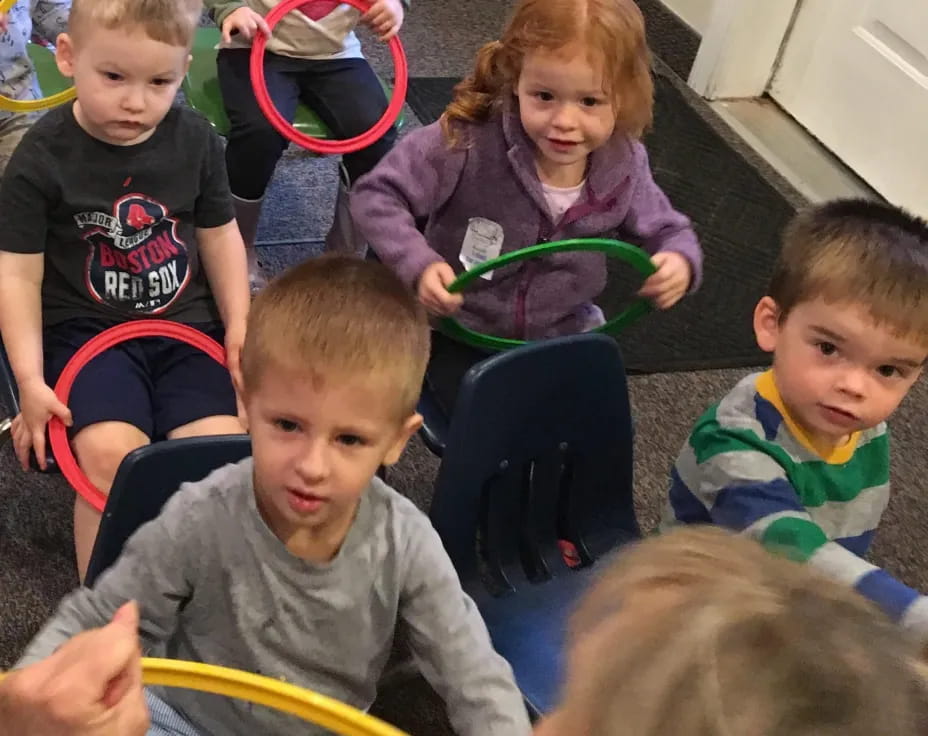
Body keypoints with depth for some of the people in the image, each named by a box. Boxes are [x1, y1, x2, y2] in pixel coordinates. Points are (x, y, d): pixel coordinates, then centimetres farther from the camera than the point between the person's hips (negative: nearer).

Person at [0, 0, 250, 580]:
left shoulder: (196, 141, 0)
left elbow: (219, 235, 12)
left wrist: (238, 327, 3)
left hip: (187, 323, 3)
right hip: (86, 328, -2)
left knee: (222, 445, -19)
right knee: (110, 451, -27)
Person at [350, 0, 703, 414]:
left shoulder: (623, 165, -13)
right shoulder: (468, 143, -27)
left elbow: (667, 231, 4)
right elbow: (376, 196, -19)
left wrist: (680, 260, -20)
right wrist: (418, 265, -34)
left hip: (563, 335, 4)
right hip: (464, 331, -3)